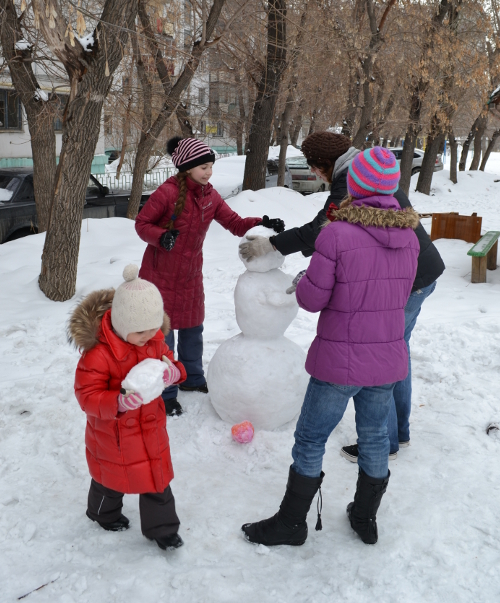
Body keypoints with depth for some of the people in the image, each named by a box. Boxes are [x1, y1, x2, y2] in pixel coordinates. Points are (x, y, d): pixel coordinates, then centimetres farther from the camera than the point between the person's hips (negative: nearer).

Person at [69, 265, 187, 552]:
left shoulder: (155, 340, -10)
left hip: (151, 427, 5)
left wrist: (174, 372, -19)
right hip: (113, 433, -4)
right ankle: (104, 514, 54)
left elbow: (167, 361, 6)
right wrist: (120, 401, -43)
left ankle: (161, 528, 36)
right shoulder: (99, 352, -30)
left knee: (158, 477, 14)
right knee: (112, 478, 21)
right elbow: (87, 395, -27)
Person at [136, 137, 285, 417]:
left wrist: (262, 223, -15)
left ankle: (192, 378, 39)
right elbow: (142, 223, -12)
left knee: (193, 327, 18)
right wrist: (161, 236, -31)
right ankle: (166, 393, 16)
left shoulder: (210, 196, -1)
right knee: (163, 332, 1)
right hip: (160, 272, -6)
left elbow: (235, 223, 1)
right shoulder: (168, 192, -20)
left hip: (190, 272, 6)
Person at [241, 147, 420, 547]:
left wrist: (304, 282, 7)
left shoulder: (337, 234, -19)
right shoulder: (409, 236, 0)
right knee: (374, 438, 20)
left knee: (310, 440, 10)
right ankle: (366, 518, 37)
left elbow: (312, 298, -14)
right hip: (388, 360, 6)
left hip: (340, 362, -5)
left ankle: (291, 522, 25)